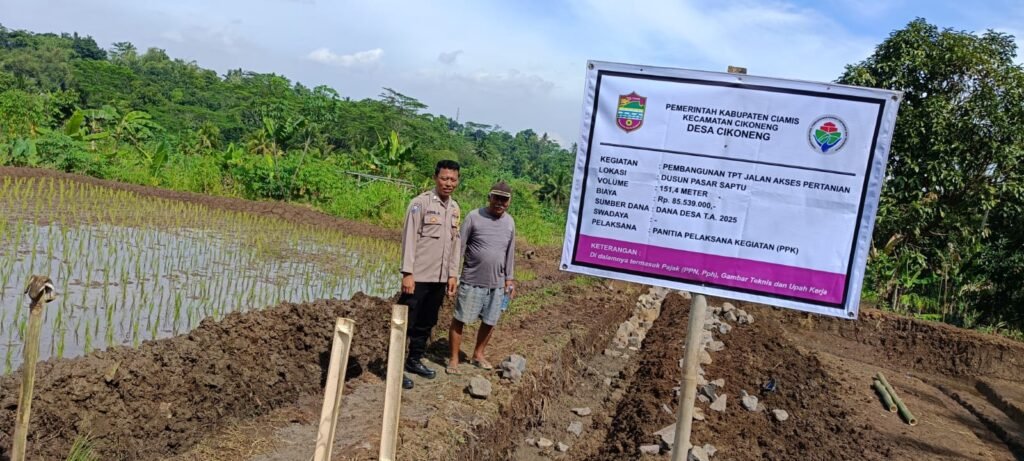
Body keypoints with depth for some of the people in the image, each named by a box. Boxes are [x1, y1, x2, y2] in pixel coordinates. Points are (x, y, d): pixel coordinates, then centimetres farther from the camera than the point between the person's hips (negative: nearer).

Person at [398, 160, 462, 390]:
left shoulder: (455, 208, 10)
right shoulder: (421, 203, -10)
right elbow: (409, 238, -13)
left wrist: (452, 274, 11)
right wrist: (407, 272, -17)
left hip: (440, 278, 7)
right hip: (418, 276, -6)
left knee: (426, 323, 16)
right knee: (406, 323, 0)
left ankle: (414, 360, 29)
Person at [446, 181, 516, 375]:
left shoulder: (510, 222, 5)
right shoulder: (474, 217, -9)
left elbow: (510, 253, 13)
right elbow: (460, 247, -7)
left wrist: (509, 279, 12)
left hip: (497, 284, 4)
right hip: (472, 281, -4)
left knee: (490, 322, 13)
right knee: (459, 319, 1)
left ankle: (478, 354, 31)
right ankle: (454, 359, 13)